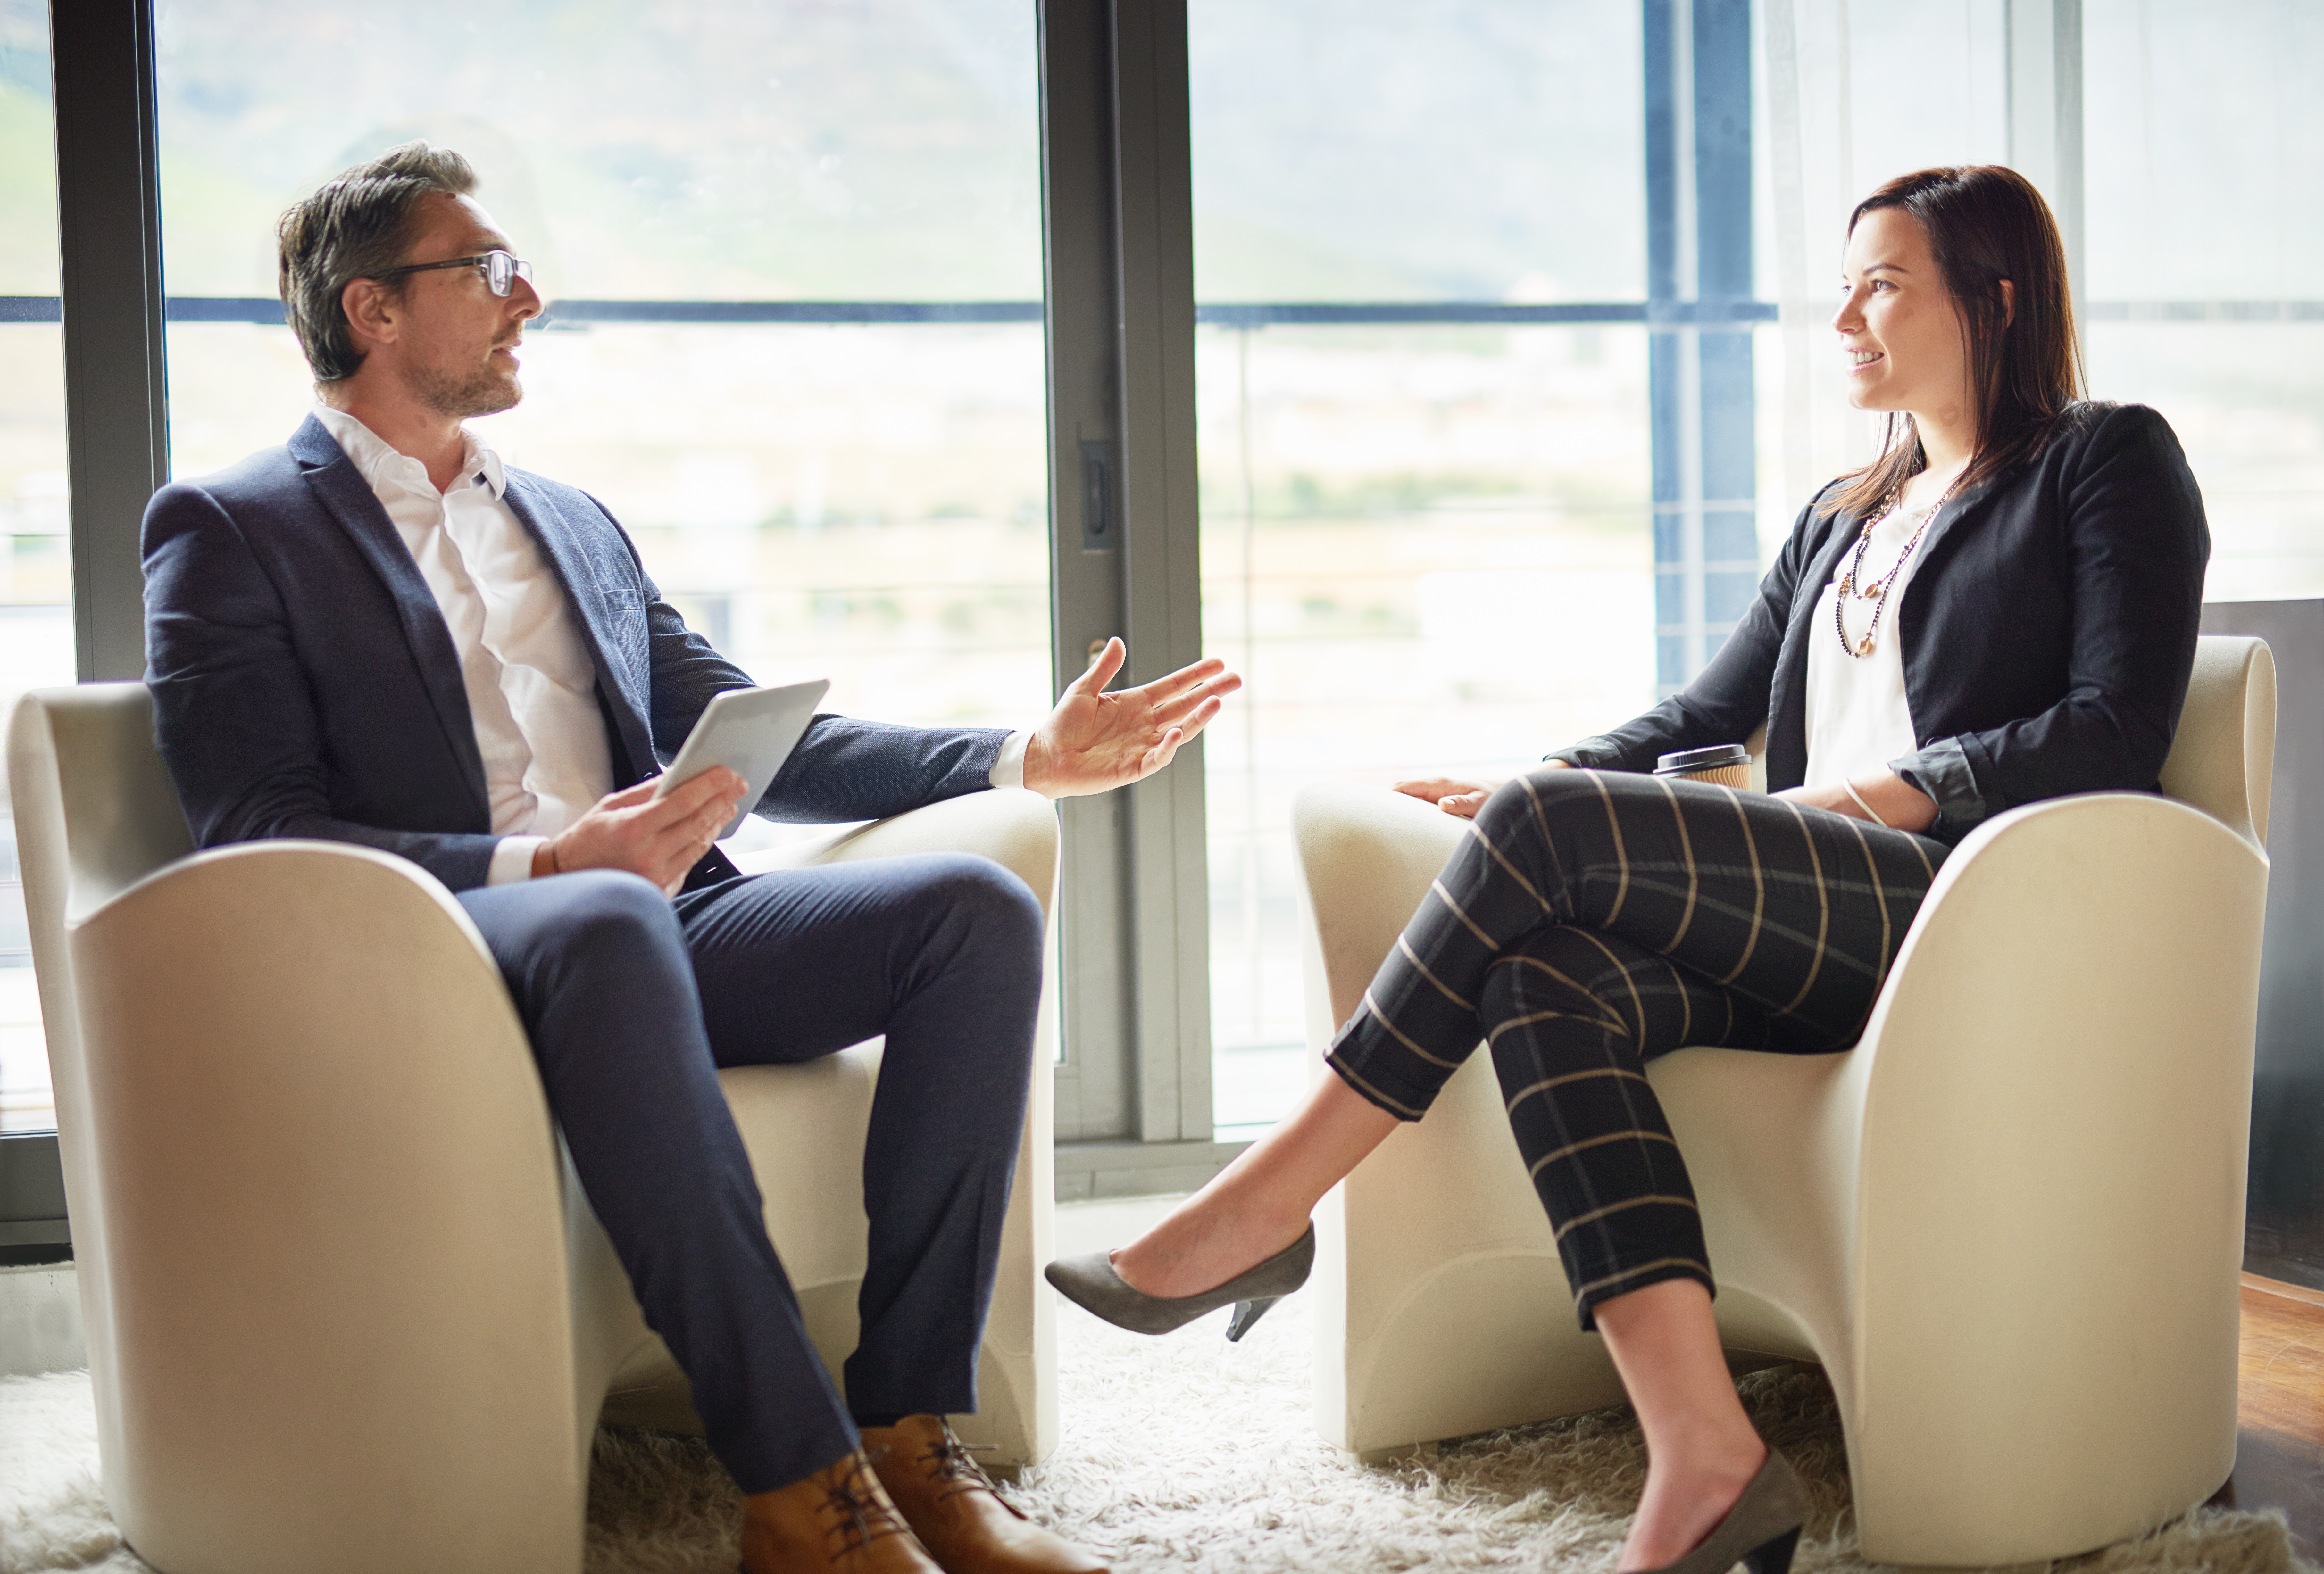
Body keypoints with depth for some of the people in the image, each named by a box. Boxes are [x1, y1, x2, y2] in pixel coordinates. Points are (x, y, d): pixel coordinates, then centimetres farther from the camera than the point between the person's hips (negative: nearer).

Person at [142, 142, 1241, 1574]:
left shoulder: (575, 524, 28)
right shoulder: (230, 531, 7)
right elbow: (257, 835, -6)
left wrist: (1025, 758, 12)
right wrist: (541, 865, -20)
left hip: (653, 928, 6)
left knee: (977, 904, -18)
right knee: (607, 922, -40)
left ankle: (909, 1429, -23)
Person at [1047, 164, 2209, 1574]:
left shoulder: (2109, 462, 9)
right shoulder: (1843, 518, 31)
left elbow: (2120, 732, -4)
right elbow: (1711, 713, 29)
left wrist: (1901, 790, -13)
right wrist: (1538, 788, 14)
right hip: (1816, 936, 7)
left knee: (1549, 830, -24)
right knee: (1544, 981, -27)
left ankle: (1272, 1200, -16)